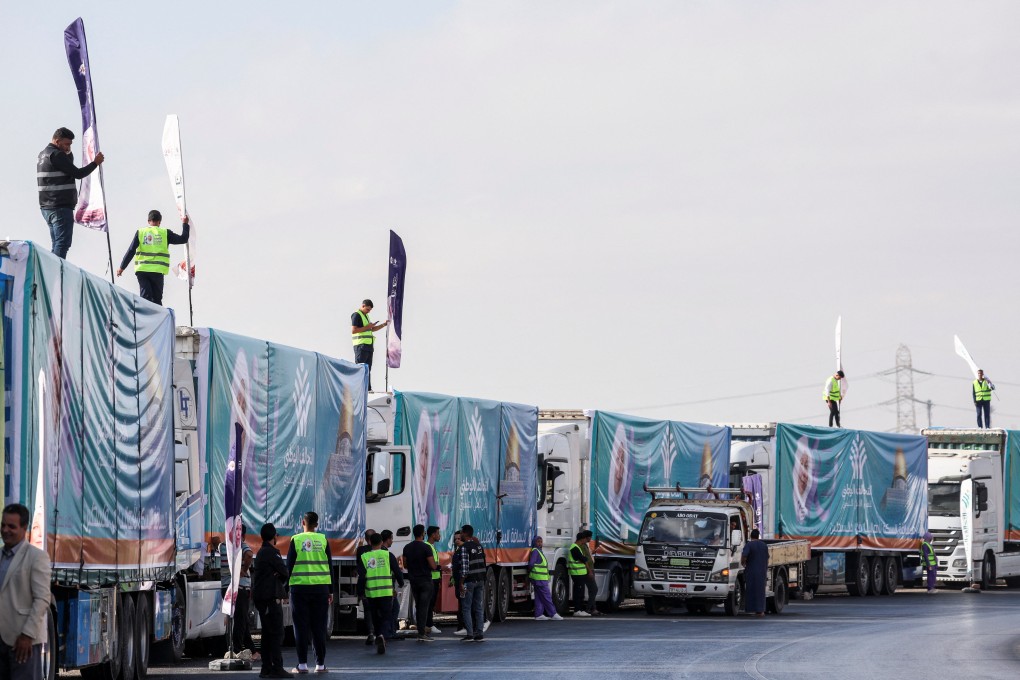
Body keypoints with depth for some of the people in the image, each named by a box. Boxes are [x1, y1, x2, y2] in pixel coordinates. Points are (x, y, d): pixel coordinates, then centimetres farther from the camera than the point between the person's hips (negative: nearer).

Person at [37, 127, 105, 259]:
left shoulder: (43, 155, 18)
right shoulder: (56, 155, -13)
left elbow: (69, 168, 23)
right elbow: (78, 173, -13)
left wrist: (68, 153, 8)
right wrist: (95, 163, -2)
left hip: (47, 207, 10)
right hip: (61, 207, -10)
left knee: (57, 243, 12)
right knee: (62, 243, -12)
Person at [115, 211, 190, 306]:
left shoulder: (140, 233, 5)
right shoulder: (165, 233, 3)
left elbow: (131, 251, 2)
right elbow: (183, 239, 11)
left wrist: (122, 267, 8)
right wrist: (185, 224, 26)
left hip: (142, 270, 1)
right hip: (157, 271, -1)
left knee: (145, 296, -2)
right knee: (157, 299, 7)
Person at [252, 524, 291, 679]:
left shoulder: (261, 552, 19)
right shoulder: (271, 552, -12)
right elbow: (285, 572, -11)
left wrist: (280, 576, -2)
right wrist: (283, 576, 9)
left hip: (261, 597, 10)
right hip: (270, 597, -10)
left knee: (268, 633, 12)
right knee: (277, 632, -11)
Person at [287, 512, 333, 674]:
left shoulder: (296, 540, -2)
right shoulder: (323, 540, 3)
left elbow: (289, 566, 0)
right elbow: (329, 566, 6)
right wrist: (331, 591, 12)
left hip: (300, 588, -2)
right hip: (321, 588, 2)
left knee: (301, 627, 3)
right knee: (319, 627, 6)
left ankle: (302, 664, 1)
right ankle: (320, 664, 6)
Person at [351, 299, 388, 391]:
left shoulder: (366, 316, 21)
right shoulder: (356, 315, -8)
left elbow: (372, 329, 28)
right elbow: (353, 330, -18)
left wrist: (383, 325, 15)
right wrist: (367, 327, -17)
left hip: (368, 345, 9)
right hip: (361, 345, -9)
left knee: (367, 368, 8)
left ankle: (368, 388, 10)